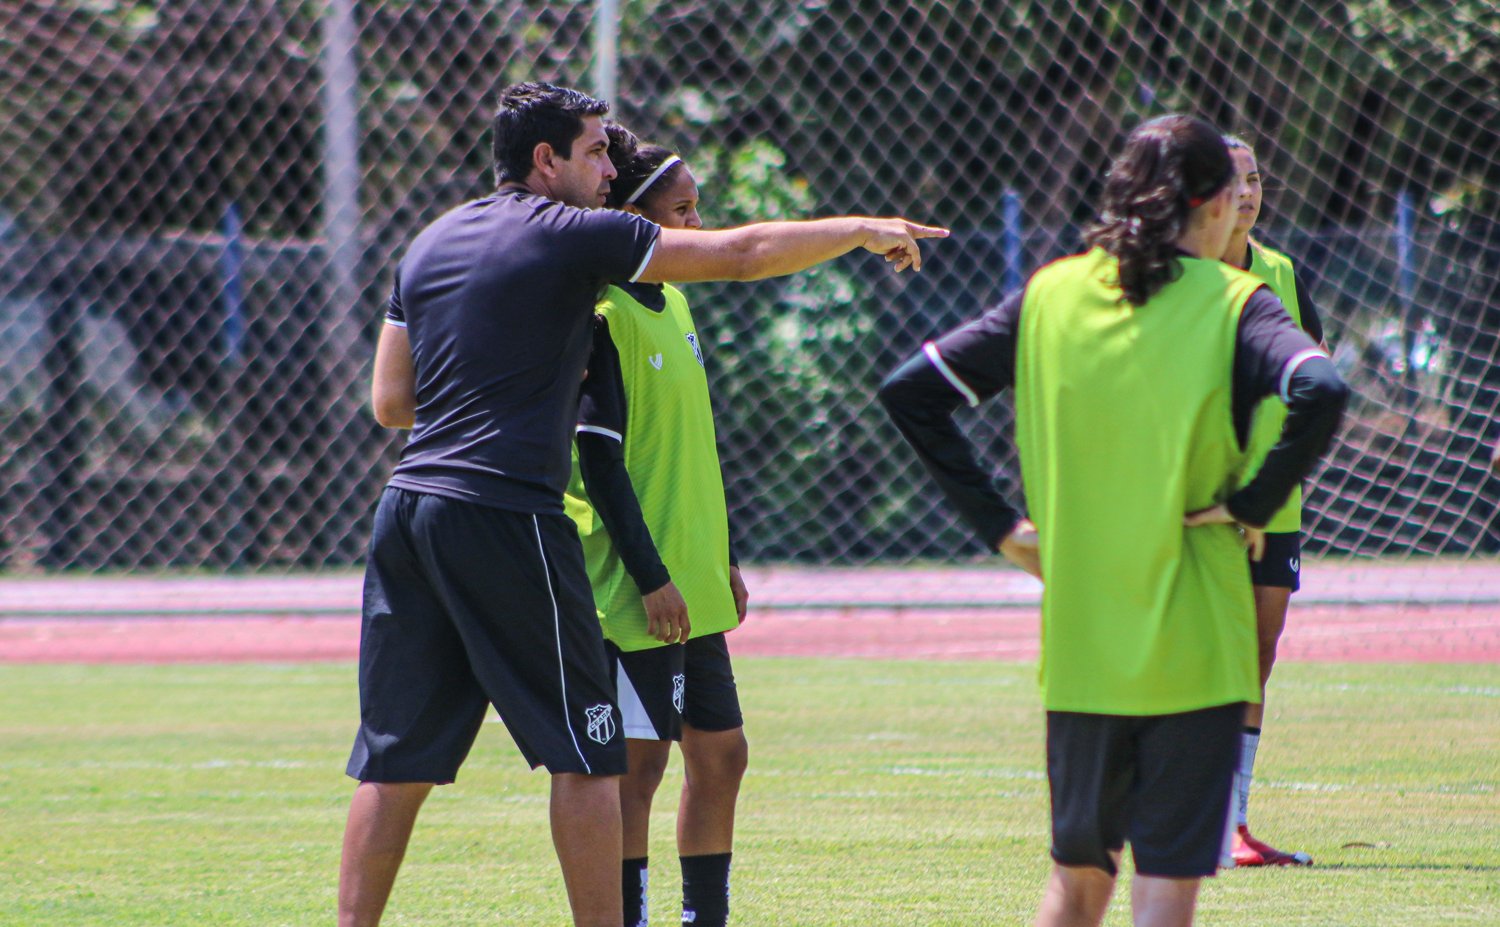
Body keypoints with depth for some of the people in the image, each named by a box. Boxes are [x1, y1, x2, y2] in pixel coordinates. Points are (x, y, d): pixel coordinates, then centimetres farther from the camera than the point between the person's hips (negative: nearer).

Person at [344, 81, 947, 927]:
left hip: (410, 504, 7)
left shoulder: (429, 245, 17)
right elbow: (739, 254, 0)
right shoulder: (571, 235, -3)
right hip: (506, 515, -7)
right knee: (586, 754, 2)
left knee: (397, 761, 7)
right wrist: (861, 231, 12)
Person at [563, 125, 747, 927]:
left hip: (693, 582, 9)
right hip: (635, 585, -9)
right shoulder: (603, 317, -14)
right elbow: (599, 460, -17)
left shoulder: (671, 303, 13)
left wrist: (723, 559, 20)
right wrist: (651, 576, -19)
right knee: (638, 760, -5)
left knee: (719, 752, 11)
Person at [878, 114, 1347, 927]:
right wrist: (1249, 504, -12)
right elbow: (1319, 394, -24)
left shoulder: (1053, 293, 6)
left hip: (1077, 639, 3)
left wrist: (997, 524, 5)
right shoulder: (1230, 302, -5)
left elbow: (909, 390, 5)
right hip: (1192, 644, -3)